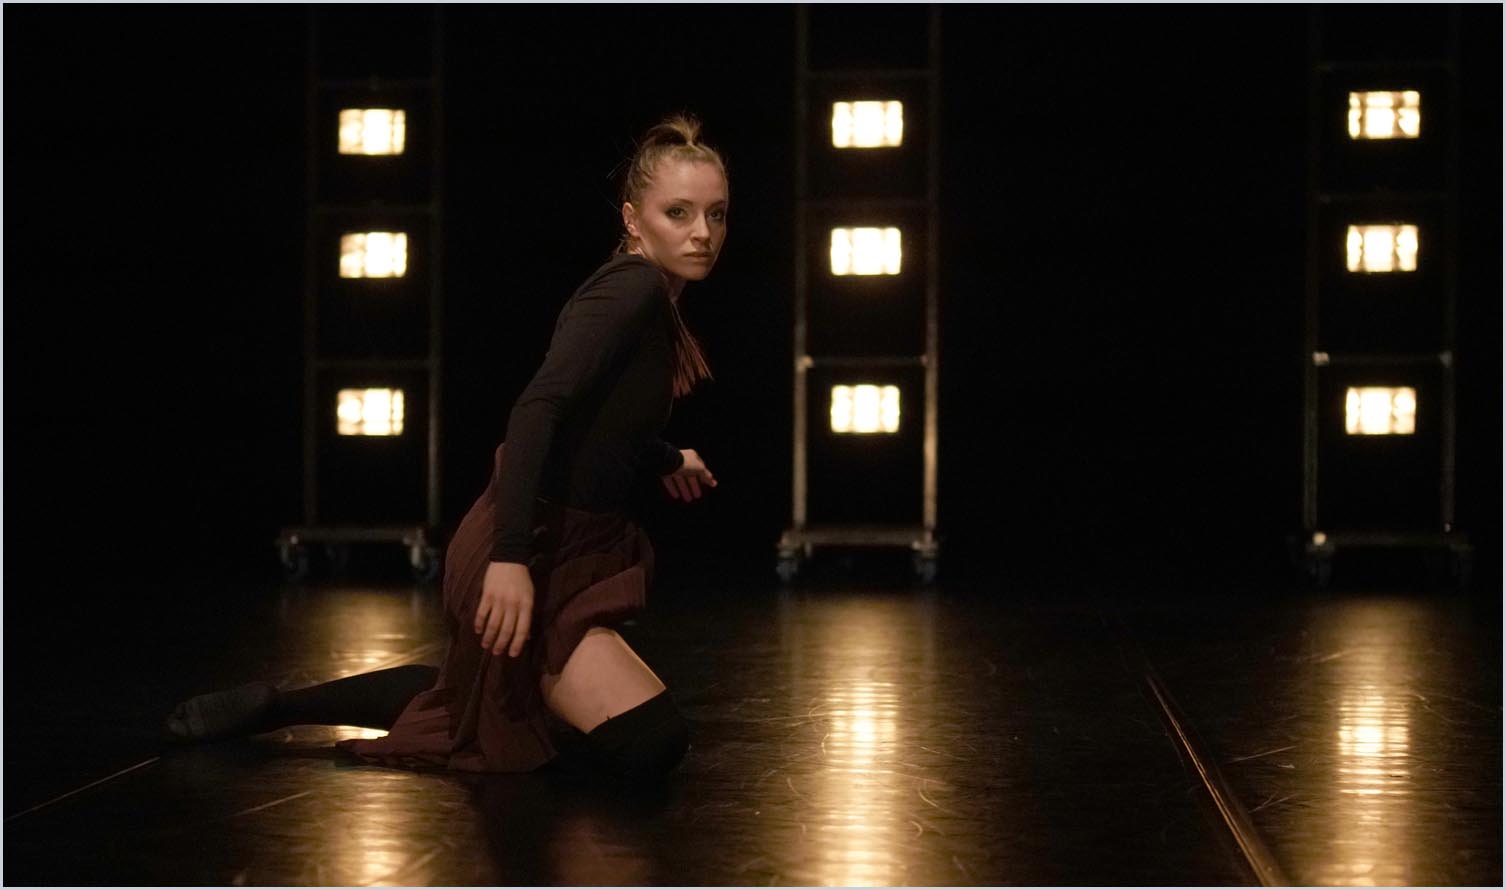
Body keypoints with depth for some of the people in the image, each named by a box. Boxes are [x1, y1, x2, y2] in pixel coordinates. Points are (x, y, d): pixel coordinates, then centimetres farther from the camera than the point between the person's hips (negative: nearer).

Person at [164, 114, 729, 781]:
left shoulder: (650, 300, 9)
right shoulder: (632, 289, -19)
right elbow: (538, 408, -33)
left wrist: (667, 459, 45)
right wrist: (511, 557, -42)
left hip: (562, 551, 10)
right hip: (525, 557, -10)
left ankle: (280, 706, 28)